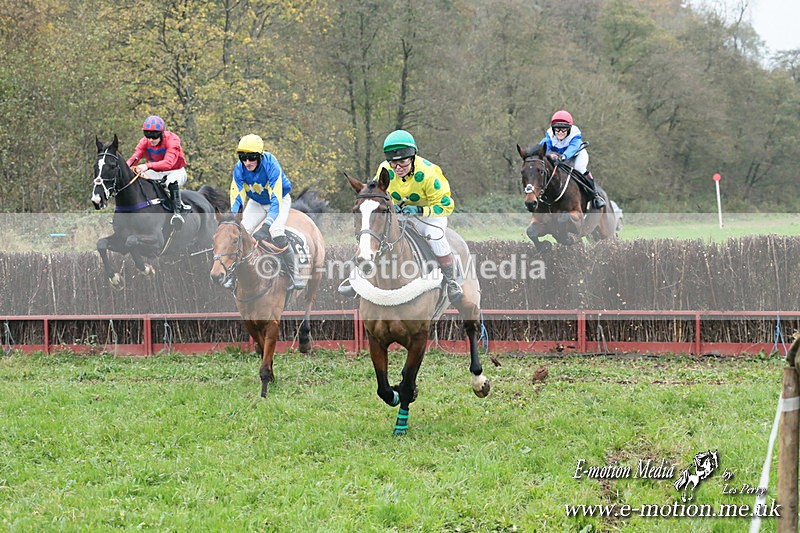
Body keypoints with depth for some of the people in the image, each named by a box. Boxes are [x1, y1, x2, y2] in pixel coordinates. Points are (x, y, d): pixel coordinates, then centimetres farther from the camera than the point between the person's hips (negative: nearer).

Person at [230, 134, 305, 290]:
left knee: (276, 232, -27)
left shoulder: (271, 166, -36)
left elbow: (276, 199, -41)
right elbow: (236, 197, -23)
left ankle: (294, 276, -19)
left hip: (280, 199, -5)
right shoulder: (239, 169, -23)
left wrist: (266, 225, -52)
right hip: (256, 203, 5)